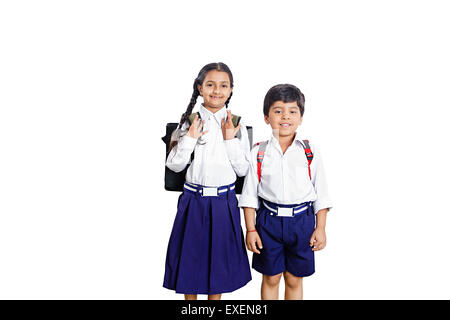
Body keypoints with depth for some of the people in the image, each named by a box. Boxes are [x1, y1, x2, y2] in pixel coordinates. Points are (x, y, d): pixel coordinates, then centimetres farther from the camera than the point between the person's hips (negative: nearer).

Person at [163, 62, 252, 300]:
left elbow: (242, 170, -2)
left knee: (219, 256, 12)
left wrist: (230, 140, -12)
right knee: (191, 254, 11)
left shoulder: (236, 124, 0)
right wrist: (190, 138, -15)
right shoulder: (189, 122, -2)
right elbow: (174, 165, -4)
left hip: (224, 202, 0)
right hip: (193, 200, 0)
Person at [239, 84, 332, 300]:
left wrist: (320, 228, -2)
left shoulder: (310, 153, -2)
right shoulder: (259, 153, -2)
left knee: (294, 279, 13)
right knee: (270, 278, 13)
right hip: (268, 220, 0)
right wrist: (250, 229, -2)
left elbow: (321, 195, 2)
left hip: (301, 222, 0)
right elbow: (250, 195, 1)